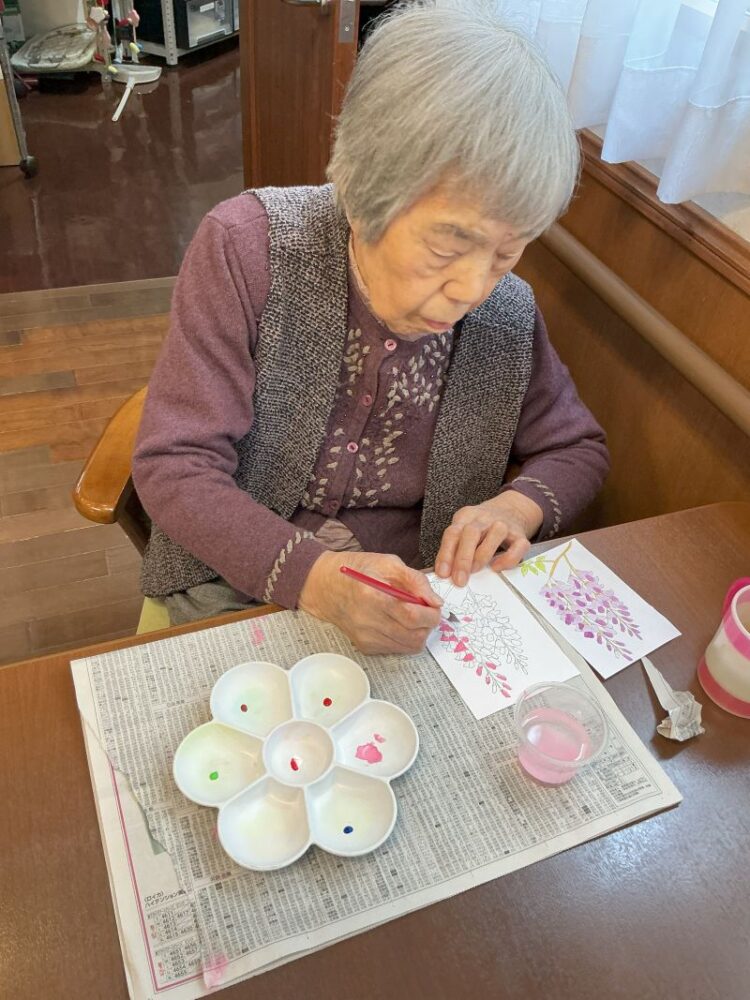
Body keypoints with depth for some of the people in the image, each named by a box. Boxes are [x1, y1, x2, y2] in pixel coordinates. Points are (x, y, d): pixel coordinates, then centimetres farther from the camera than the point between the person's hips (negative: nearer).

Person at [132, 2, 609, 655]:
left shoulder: (509, 313, -8)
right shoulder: (246, 248, -16)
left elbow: (577, 450, 8)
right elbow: (174, 466, -17)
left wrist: (516, 506, -14)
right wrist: (313, 576, -31)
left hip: (419, 605, 2)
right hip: (239, 586, -1)